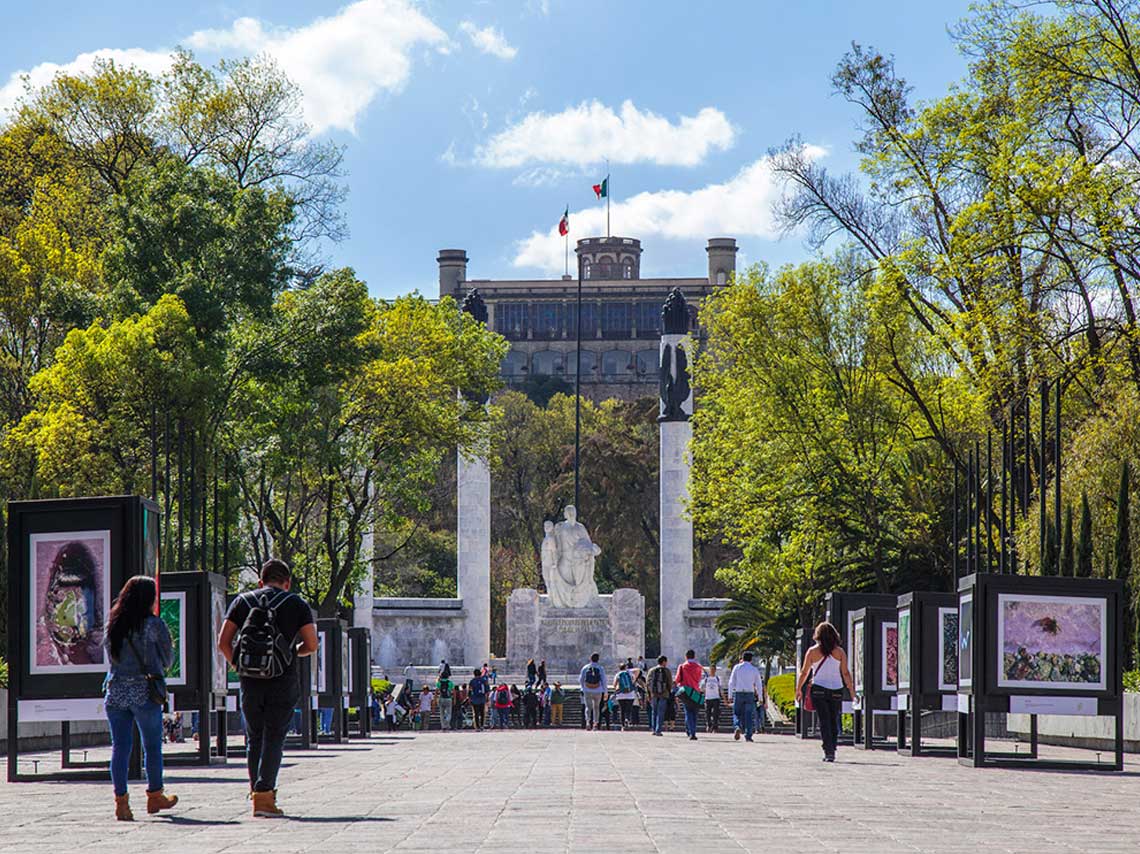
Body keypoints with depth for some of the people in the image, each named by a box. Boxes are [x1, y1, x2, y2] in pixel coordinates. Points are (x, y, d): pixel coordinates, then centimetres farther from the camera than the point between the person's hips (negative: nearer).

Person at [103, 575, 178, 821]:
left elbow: (111, 655, 12)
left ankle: (121, 801, 1)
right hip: (144, 691, -3)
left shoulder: (112, 625, 4)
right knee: (152, 746, 12)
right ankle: (155, 796, 23)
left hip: (115, 691, 3)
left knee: (120, 747, 4)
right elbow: (168, 658, 3)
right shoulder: (154, 625, -7)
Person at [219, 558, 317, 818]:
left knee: (254, 738, 14)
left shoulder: (242, 602, 8)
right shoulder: (297, 605, 3)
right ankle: (264, 795, -10)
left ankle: (258, 792, 16)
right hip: (282, 683, -2)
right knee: (274, 738, 0)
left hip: (250, 682, 2)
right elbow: (311, 645, -1)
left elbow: (223, 642, 3)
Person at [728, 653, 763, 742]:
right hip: (750, 694, 0)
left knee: (737, 713, 10)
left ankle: (737, 727, -19)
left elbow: (731, 682, 1)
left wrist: (730, 695, 4)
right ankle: (748, 736, -1)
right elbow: (758, 684, 6)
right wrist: (760, 697, 11)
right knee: (748, 715, 4)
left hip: (738, 693, 0)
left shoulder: (737, 667, 3)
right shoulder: (754, 669, 5)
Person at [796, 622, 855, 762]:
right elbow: (845, 673, 1)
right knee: (834, 722, 11)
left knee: (824, 721, -3)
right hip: (836, 690, 1)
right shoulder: (840, 652, 3)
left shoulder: (813, 651, 0)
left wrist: (798, 689, 13)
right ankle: (832, 750, 12)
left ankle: (828, 751, -14)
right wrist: (852, 690, 9)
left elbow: (804, 672, 3)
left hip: (819, 689, -1)